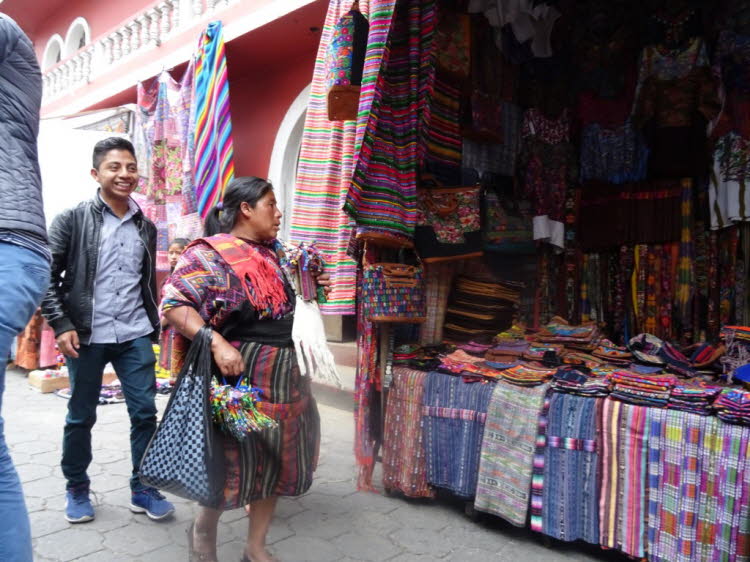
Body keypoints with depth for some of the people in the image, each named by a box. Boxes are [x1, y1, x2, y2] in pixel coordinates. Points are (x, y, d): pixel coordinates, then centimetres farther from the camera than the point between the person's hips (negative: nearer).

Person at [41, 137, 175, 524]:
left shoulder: (146, 227, 10)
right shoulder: (71, 220, -3)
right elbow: (48, 277, -4)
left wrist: (153, 326, 14)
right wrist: (61, 325, -12)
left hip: (135, 336, 3)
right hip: (87, 336, -3)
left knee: (145, 412, 3)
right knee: (81, 416, 11)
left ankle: (143, 489, 19)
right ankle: (76, 489, 31)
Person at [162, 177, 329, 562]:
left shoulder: (274, 253, 11)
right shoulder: (210, 254, -11)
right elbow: (174, 304, -18)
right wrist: (216, 342, -28)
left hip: (284, 371, 8)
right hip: (242, 372, -7)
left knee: (275, 459, 13)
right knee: (238, 461, 2)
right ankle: (204, 529, 35)